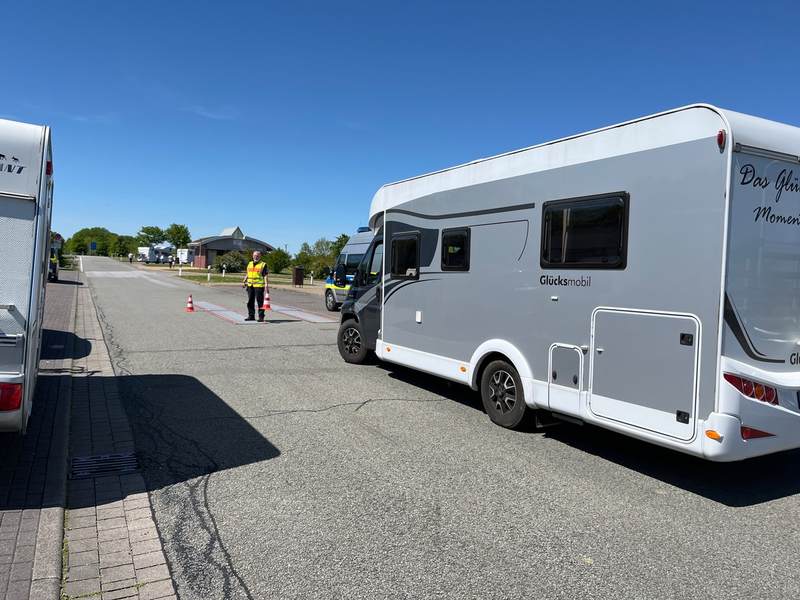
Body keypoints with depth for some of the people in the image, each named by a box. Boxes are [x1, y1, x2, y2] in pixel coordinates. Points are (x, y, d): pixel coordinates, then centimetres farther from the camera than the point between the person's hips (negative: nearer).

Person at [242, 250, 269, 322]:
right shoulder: (249, 264, 18)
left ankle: (261, 317, 1)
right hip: (250, 286, 6)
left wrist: (266, 284, -17)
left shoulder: (263, 265, -1)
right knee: (250, 301, 10)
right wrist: (244, 282, 18)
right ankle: (251, 316, 19)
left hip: (259, 286, -6)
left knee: (260, 302, -4)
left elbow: (265, 275, -7)